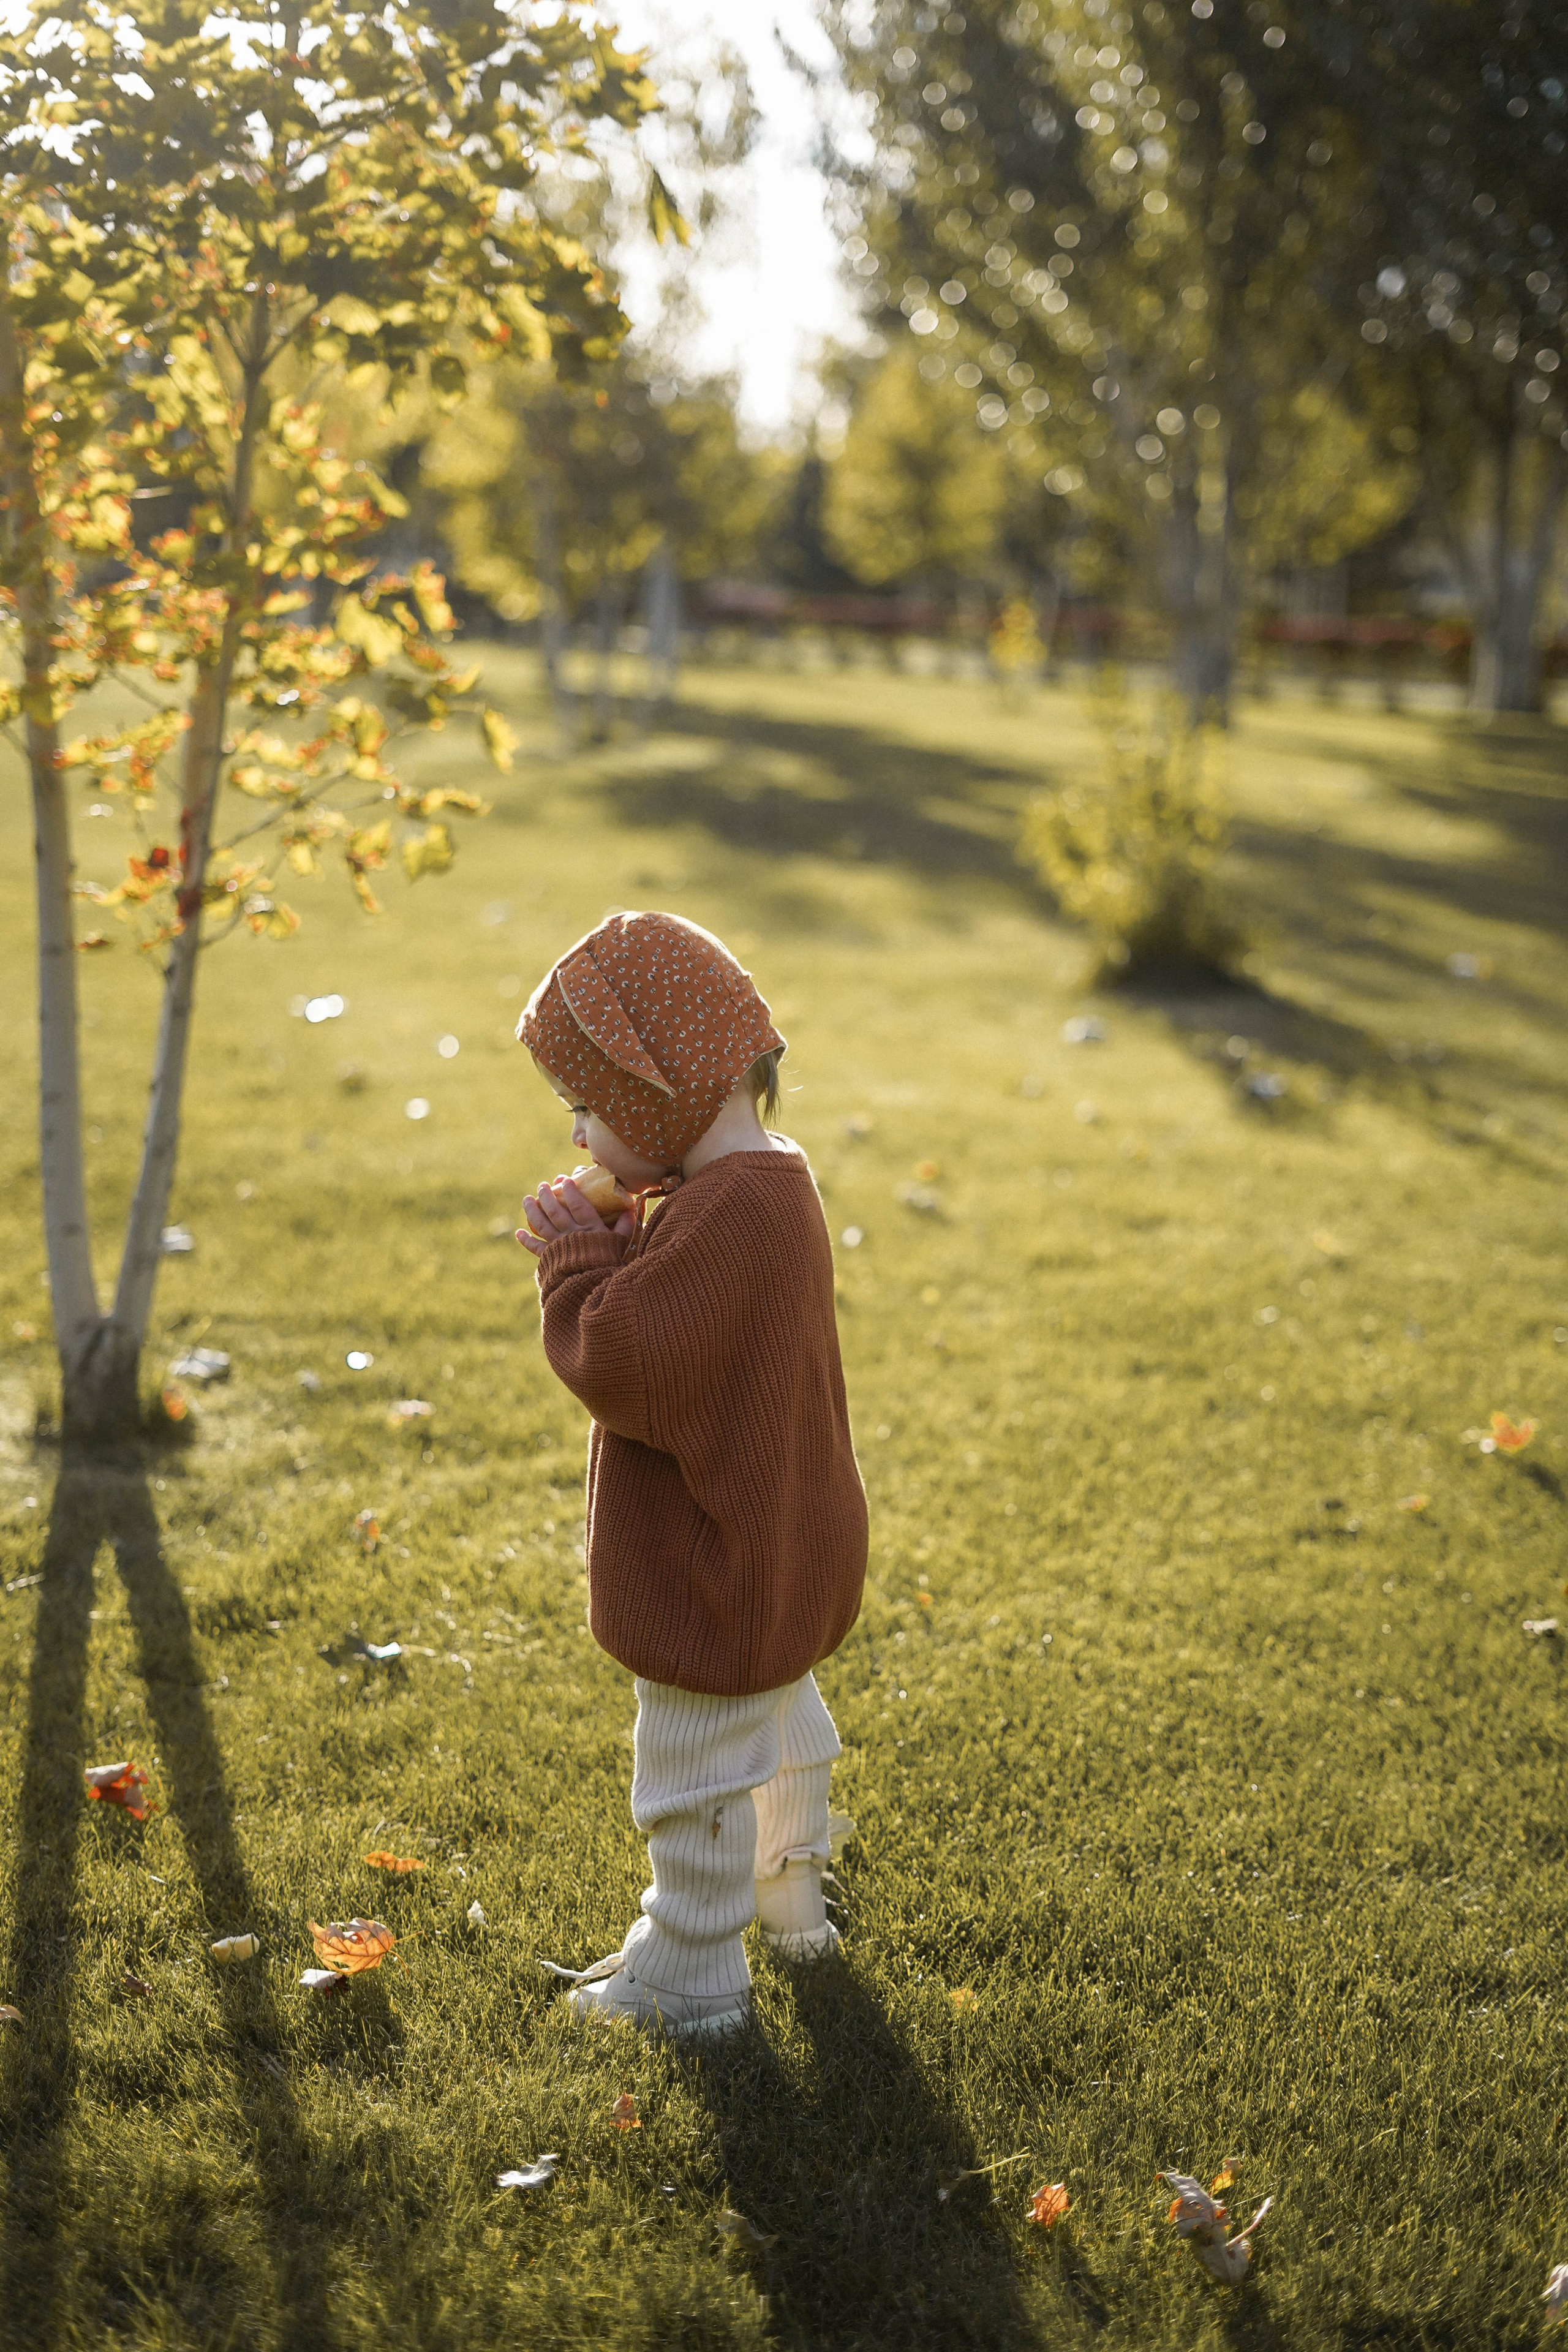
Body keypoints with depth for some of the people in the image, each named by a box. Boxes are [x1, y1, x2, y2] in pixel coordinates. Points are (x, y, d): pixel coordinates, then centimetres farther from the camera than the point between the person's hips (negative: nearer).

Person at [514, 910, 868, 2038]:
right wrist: (601, 1253, -6)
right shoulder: (772, 1183, 2)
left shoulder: (724, 1217, -31)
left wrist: (575, 1259, -18)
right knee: (779, 1724, 29)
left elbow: (622, 1366, -32)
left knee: (697, 1775, 8)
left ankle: (691, 1977, 26)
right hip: (784, 1554, 10)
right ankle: (792, 1896, 50)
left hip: (721, 1577, -10)